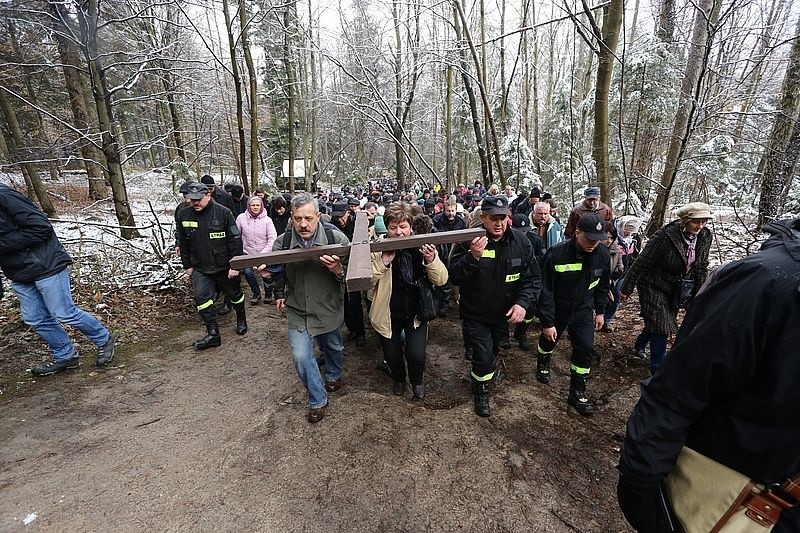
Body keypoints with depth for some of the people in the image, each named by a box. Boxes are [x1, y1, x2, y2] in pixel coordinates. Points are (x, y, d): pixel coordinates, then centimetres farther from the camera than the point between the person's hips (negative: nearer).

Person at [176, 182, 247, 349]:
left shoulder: (223, 213, -14)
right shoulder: (183, 216, -1)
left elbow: (235, 240, -14)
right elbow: (183, 243, 9)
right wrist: (187, 265, 10)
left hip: (225, 266, -3)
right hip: (200, 268, 4)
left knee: (234, 294, 12)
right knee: (201, 298, -5)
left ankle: (241, 320, 37)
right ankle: (213, 334, 4)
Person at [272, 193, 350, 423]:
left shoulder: (336, 238, -19)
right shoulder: (282, 242, -12)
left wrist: (339, 271, -34)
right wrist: (279, 294, 9)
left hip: (328, 308, 0)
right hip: (297, 311, 1)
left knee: (334, 347, 22)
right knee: (301, 357, -6)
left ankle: (333, 376, 56)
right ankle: (318, 400, 20)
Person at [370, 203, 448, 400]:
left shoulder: (423, 247, -9)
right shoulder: (379, 249, -12)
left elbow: (441, 280, -10)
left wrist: (431, 260, -29)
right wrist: (383, 261, -32)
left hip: (416, 313, 0)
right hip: (388, 314, 0)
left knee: (416, 355, -7)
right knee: (392, 355, 13)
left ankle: (417, 381, 30)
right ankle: (399, 379, 49)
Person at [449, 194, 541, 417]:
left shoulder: (520, 242, -11)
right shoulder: (469, 240, -20)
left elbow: (532, 278, -6)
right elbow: (454, 277, -23)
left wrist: (523, 303, -22)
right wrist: (473, 257, -40)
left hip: (503, 314, 4)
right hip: (475, 315, -4)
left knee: (493, 352, 25)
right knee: (484, 357, -6)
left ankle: (479, 377, 58)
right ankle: (481, 392, 26)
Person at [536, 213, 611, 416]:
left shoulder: (602, 254, -12)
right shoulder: (556, 254, -28)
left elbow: (602, 285, 6)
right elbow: (546, 290, -23)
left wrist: (600, 311, 10)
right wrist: (547, 322, -20)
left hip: (583, 310, 3)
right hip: (557, 309, -2)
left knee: (586, 349, -1)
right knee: (549, 340, 19)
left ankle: (577, 392, 17)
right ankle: (543, 364, 52)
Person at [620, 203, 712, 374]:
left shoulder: (705, 237, -6)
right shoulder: (666, 236, -25)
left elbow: (701, 267, 7)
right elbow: (642, 262, -20)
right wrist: (627, 288, -17)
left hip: (675, 288, 6)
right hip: (653, 285, -6)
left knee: (658, 322, 15)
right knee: (661, 325, -7)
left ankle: (639, 346, 42)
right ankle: (658, 371, 4)